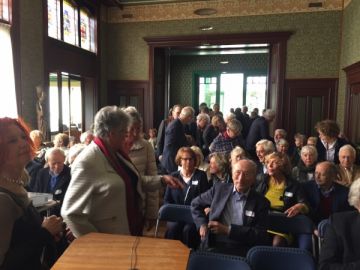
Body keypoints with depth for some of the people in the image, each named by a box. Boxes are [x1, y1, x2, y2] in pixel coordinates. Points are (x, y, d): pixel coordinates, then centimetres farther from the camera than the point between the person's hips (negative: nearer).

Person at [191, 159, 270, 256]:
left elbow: (260, 235, -4)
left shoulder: (261, 202, 3)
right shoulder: (219, 190, 8)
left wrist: (227, 230, -11)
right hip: (214, 246, 1)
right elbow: (196, 204, 22)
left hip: (242, 250, 0)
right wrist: (202, 224, 5)